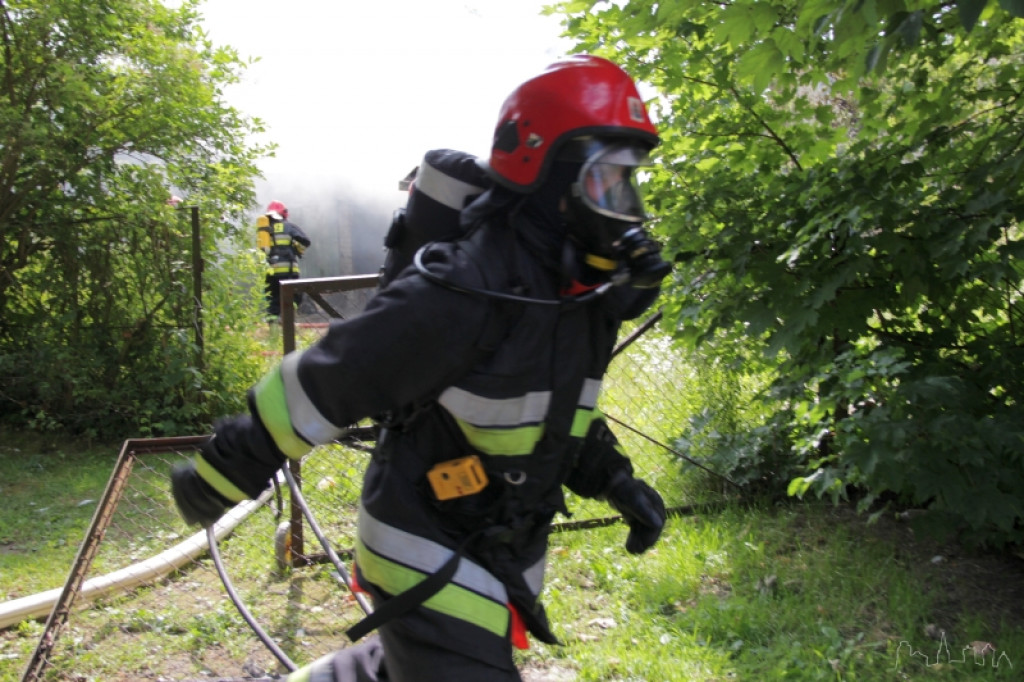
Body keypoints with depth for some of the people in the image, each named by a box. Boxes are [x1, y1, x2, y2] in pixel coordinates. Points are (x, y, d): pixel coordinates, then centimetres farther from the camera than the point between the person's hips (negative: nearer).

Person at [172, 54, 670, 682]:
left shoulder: (588, 295, -2)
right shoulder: (463, 292, -30)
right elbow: (324, 383, -23)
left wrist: (614, 480, -2)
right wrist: (219, 475, -13)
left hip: (508, 553, 8)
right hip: (430, 557, -8)